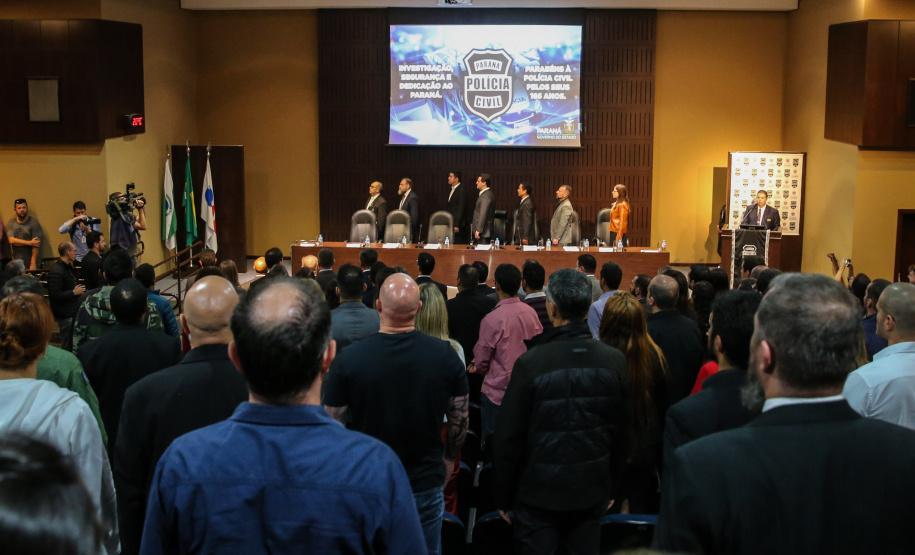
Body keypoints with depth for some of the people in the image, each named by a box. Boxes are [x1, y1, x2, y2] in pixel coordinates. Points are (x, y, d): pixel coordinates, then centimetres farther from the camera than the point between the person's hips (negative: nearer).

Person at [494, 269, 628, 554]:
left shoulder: (530, 362, -17)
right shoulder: (615, 361, -6)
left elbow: (509, 437, -12)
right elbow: (622, 431, 2)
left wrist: (503, 497, 0)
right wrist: (610, 485, 16)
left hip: (540, 493, -3)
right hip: (593, 492, 4)